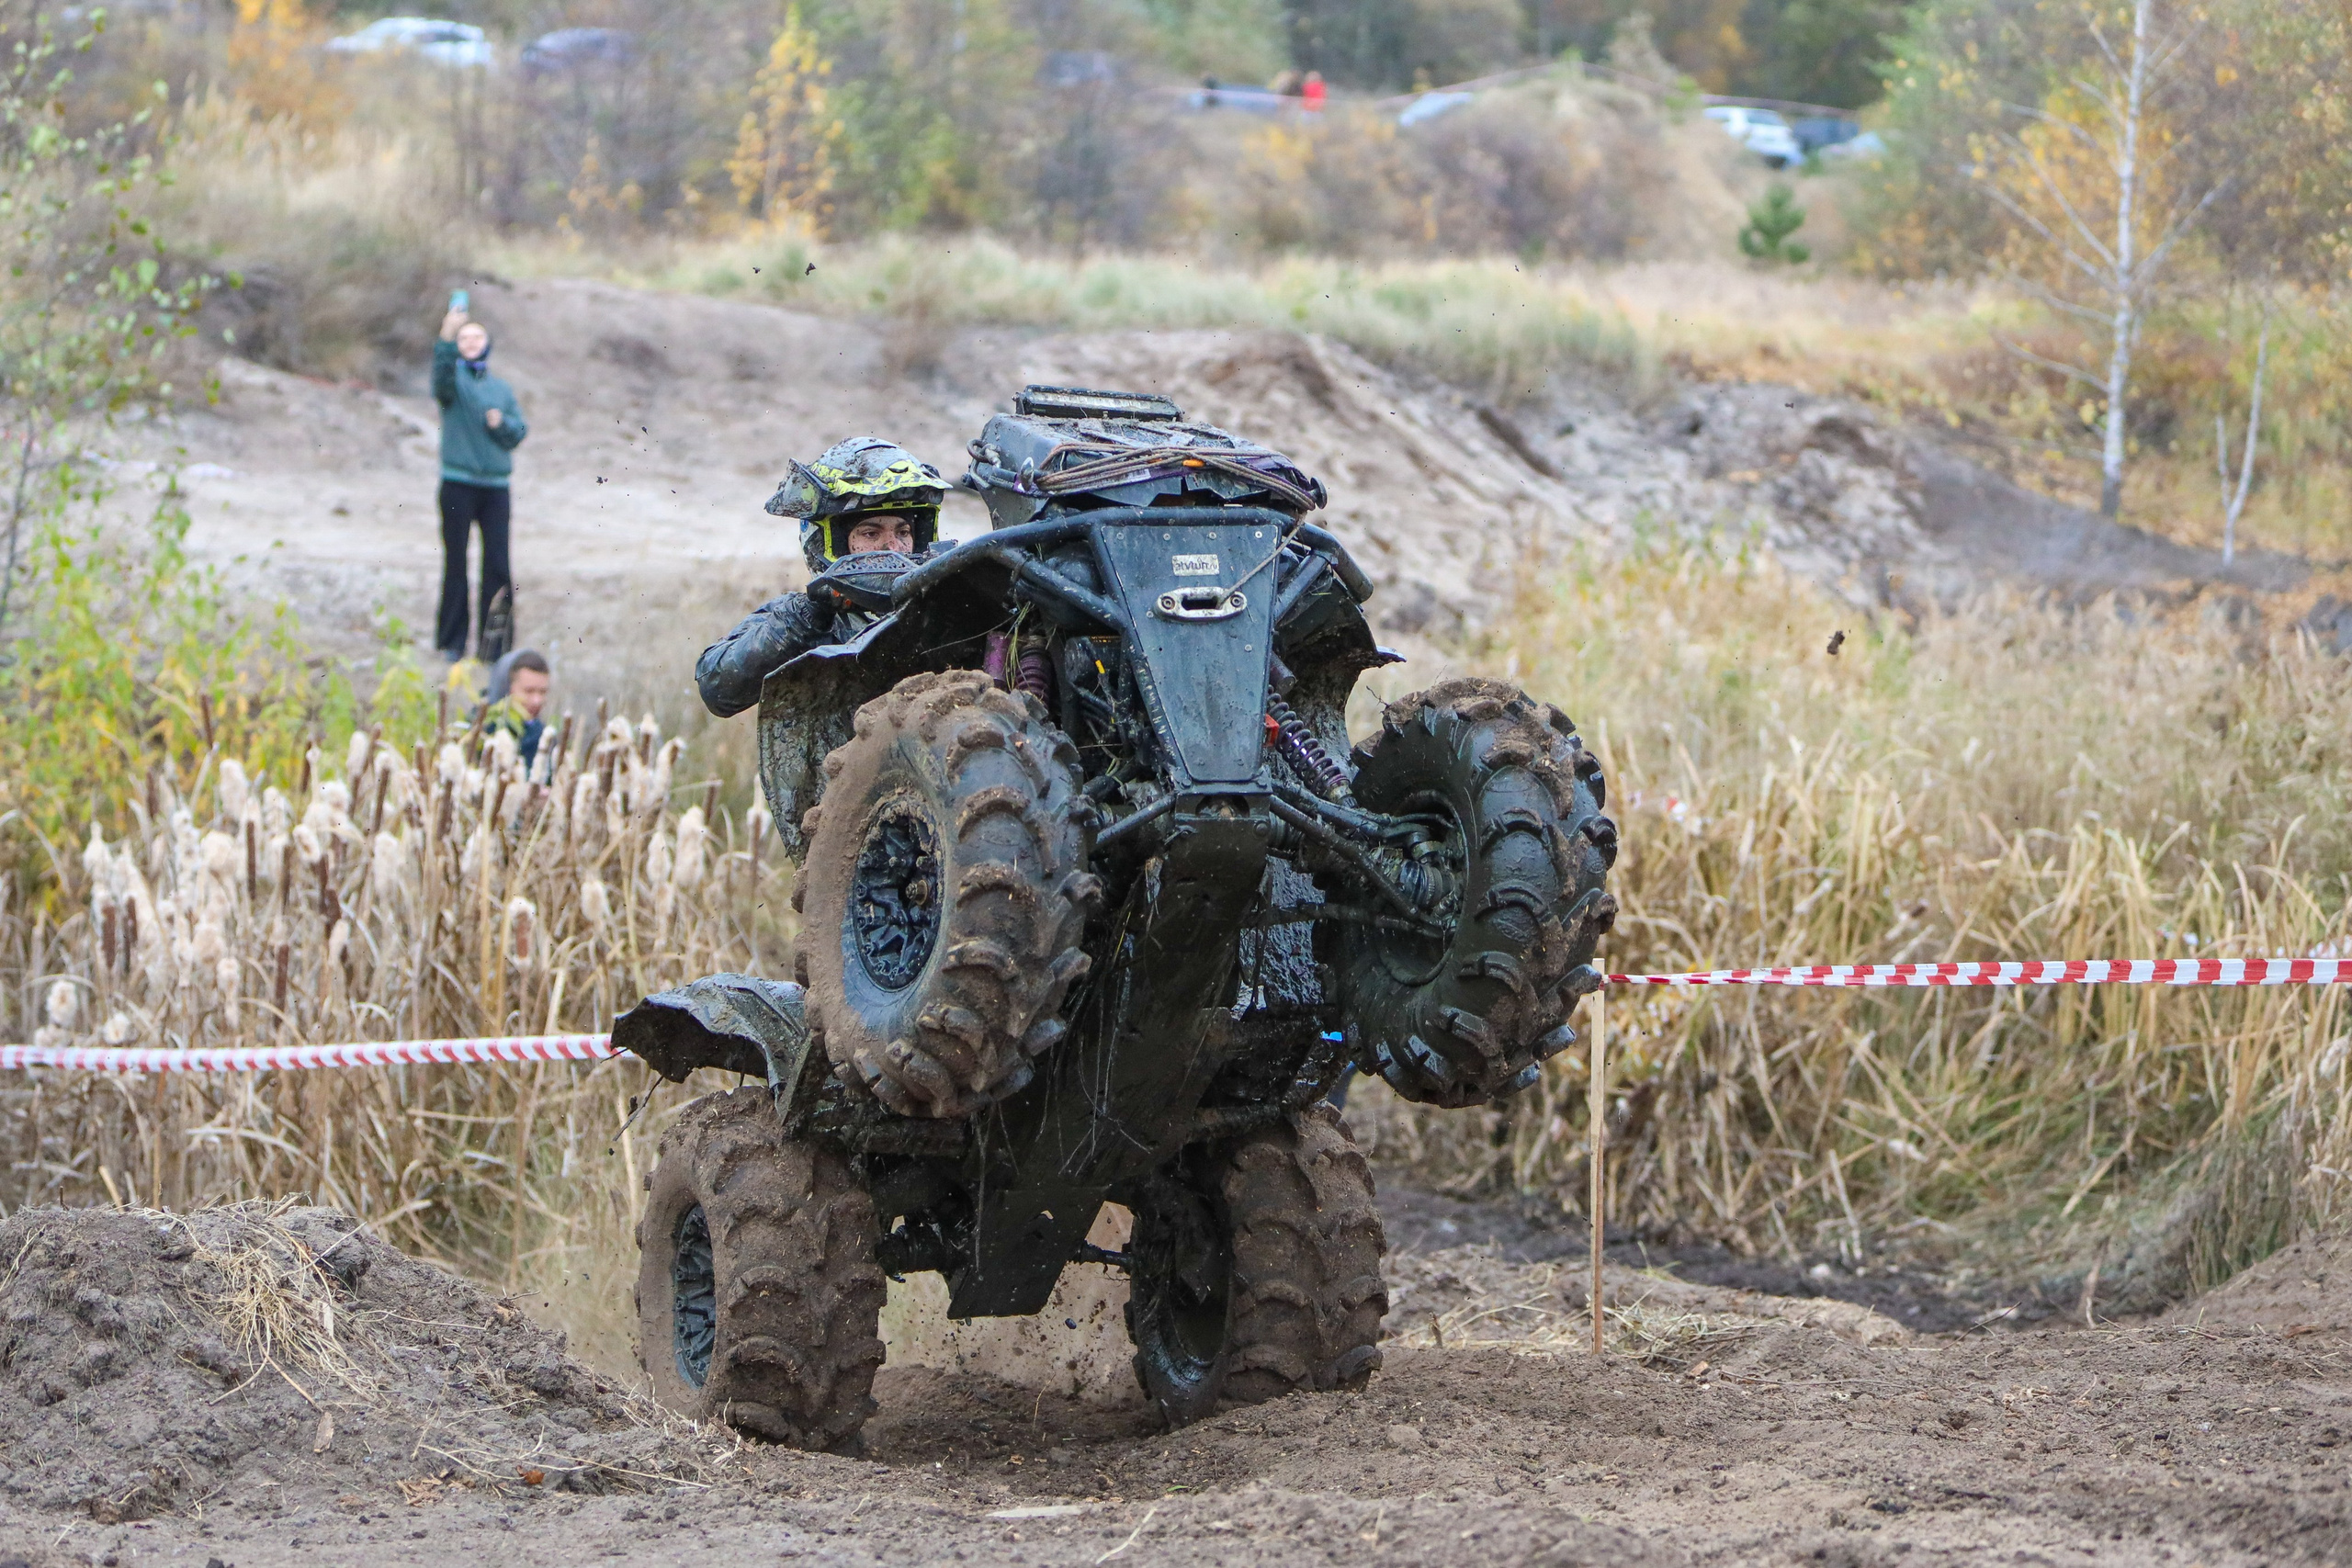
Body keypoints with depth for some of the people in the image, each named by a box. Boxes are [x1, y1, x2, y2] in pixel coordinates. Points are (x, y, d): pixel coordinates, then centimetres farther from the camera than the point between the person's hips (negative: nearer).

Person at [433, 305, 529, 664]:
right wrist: (446, 338, -36)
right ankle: (452, 642, 6)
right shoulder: (455, 378, 3)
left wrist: (502, 423, -8)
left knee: (498, 564, -1)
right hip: (458, 484, -3)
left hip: (496, 486, 3)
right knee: (455, 562, 0)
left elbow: (520, 430, 14)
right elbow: (442, 378, -21)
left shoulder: (502, 389, 15)